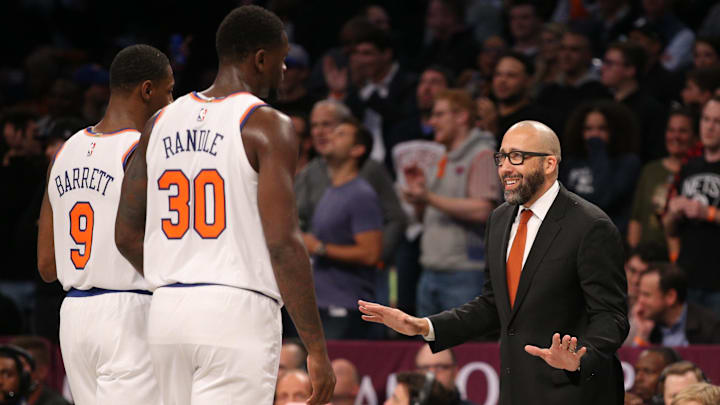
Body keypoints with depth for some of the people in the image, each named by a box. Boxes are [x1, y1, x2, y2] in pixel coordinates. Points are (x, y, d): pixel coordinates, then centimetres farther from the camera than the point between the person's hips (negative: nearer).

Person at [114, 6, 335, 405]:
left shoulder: (160, 123, 12)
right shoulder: (267, 125, -7)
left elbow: (127, 235, 14)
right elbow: (282, 242, -14)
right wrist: (317, 348, -11)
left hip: (168, 312, 7)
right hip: (238, 314, -7)